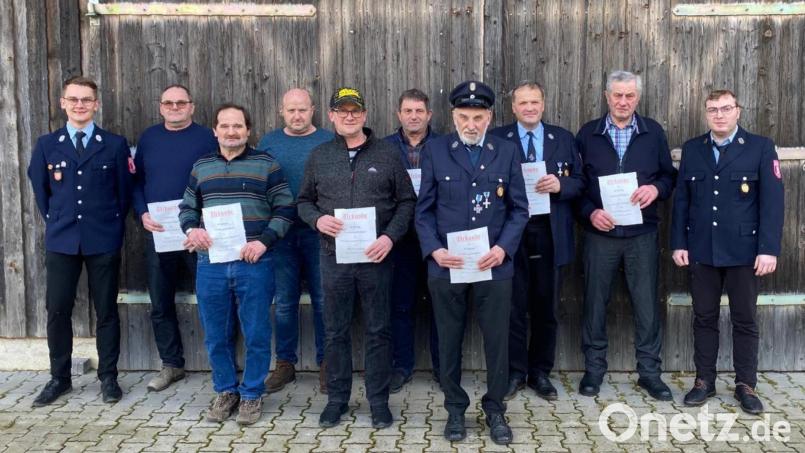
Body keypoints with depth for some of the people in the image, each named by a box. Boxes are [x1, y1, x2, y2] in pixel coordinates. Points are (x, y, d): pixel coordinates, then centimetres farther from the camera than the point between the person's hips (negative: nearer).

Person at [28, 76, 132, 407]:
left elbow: (124, 191, 6)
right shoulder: (47, 144, 6)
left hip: (103, 241, -2)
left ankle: (108, 377, 17)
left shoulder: (115, 144, 1)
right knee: (57, 310, 4)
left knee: (106, 310, 5)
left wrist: (113, 225, 6)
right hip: (60, 240, 2)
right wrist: (55, 222, 12)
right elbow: (39, 189, 14)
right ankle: (59, 378, 19)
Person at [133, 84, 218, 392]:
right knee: (161, 303, 10)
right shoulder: (148, 138, 12)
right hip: (157, 233, 4)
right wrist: (142, 214, -4)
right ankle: (171, 364, 24)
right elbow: (136, 181, 12)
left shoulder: (206, 138, -1)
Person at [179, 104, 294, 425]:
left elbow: (285, 208, -1)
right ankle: (225, 391, 27)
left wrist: (264, 241, -13)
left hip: (254, 264, -3)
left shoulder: (266, 164, 2)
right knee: (216, 335, 10)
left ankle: (252, 394, 19)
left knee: (256, 334, 3)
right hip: (210, 264, 3)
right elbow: (187, 207, 19)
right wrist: (191, 229, -3)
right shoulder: (201, 166, 12)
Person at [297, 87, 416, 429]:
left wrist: (390, 236, -11)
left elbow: (406, 201, 3)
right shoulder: (319, 156, 7)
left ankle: (379, 400, 20)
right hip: (333, 257, 2)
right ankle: (337, 398, 25)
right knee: (335, 332, 10)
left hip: (376, 257, -1)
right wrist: (317, 219, -9)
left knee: (378, 332, 6)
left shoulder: (386, 154, 2)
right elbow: (304, 201, 13)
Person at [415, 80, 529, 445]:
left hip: (494, 264, 1)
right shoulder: (434, 151, 1)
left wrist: (503, 248, -11)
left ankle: (495, 409, 27)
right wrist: (433, 250, -13)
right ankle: (455, 409, 27)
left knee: (497, 341, 8)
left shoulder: (507, 152, 4)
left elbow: (519, 209, 4)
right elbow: (424, 210, 2)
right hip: (445, 265, 0)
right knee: (449, 342, 10)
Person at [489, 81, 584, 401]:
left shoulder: (563, 139, 10)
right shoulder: (496, 139, 3)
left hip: (550, 235, 2)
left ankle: (540, 373, 24)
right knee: (513, 307, 4)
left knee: (546, 307, 10)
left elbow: (579, 181, 7)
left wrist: (560, 185, -13)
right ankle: (514, 373, 18)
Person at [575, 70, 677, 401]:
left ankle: (650, 371, 18)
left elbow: (669, 175, 8)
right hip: (599, 233, 0)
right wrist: (589, 212, -11)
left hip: (642, 233, 0)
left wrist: (656, 188, -14)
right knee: (594, 301, 7)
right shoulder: (587, 134, 3)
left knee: (647, 303, 5)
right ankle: (594, 368, 21)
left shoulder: (653, 132, 5)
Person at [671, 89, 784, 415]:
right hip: (701, 251, 2)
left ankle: (745, 385, 19)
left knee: (745, 320, 7)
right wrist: (679, 243, 1)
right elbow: (681, 200, 7)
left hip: (744, 251, -2)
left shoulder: (760, 147, -1)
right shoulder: (692, 149, 8)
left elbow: (772, 201, -6)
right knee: (704, 318, 9)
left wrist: (768, 249, -13)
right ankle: (704, 381, 20)